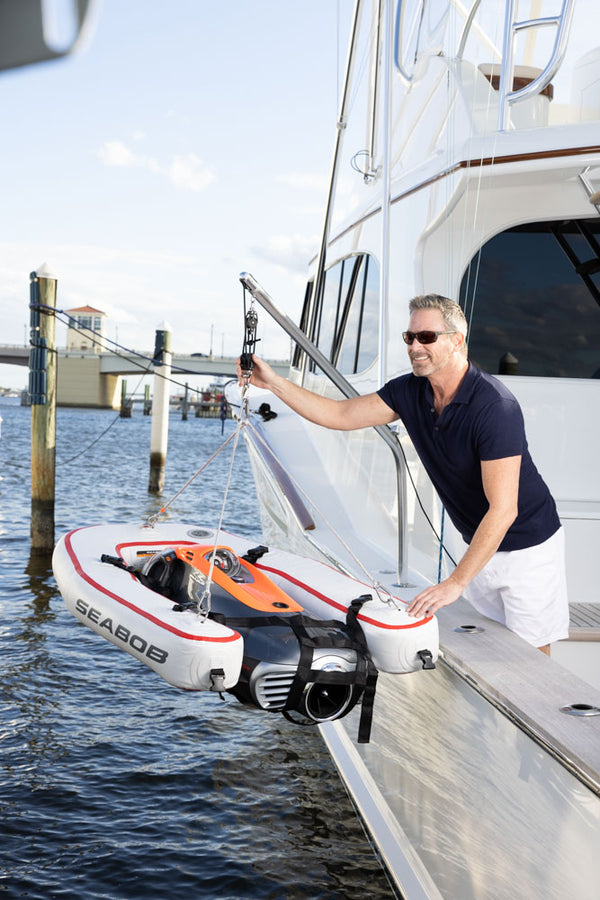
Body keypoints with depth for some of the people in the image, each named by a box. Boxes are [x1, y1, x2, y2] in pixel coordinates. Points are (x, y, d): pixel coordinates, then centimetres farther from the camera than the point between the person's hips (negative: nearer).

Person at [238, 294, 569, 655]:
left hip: (527, 547, -7)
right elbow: (341, 415, 1)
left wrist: (456, 582, -32)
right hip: (481, 544, 7)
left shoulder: (495, 406, -28)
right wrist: (273, 381, -7)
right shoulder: (411, 391, -5)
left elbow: (503, 509, -30)